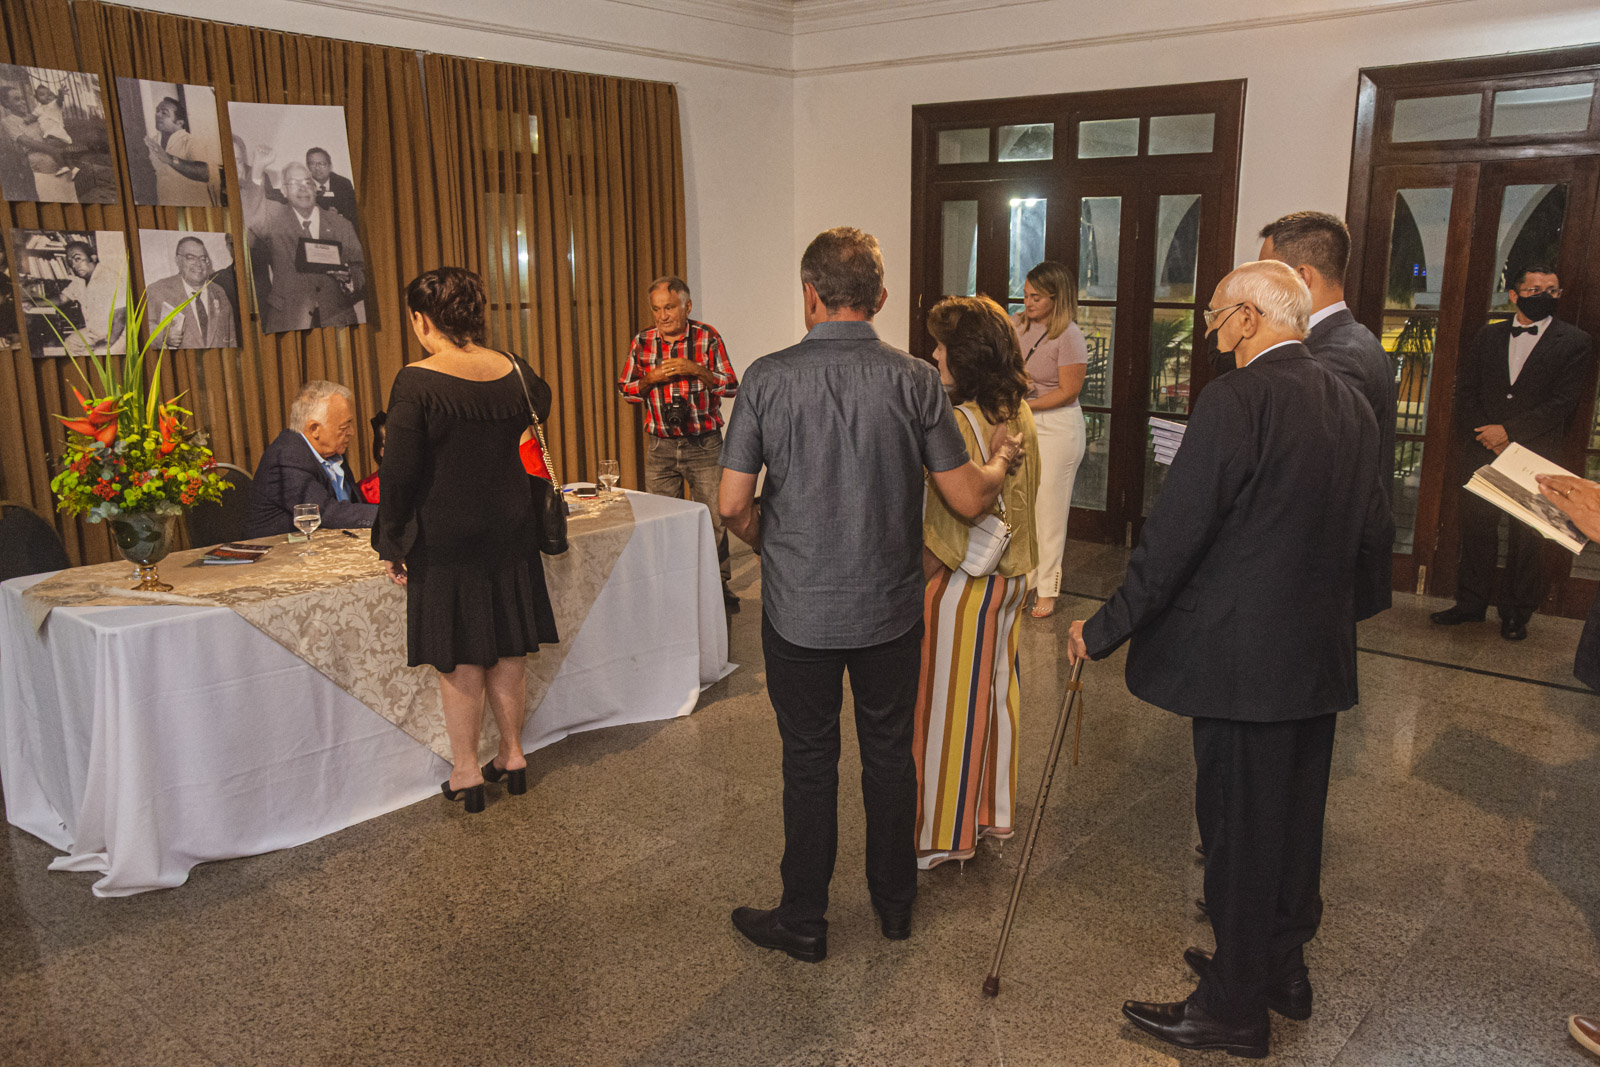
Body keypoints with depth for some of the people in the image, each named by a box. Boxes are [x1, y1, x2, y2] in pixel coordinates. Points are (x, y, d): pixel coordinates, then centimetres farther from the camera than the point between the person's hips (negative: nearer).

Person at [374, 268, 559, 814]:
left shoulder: (416, 382, -16)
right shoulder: (514, 371, -1)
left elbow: (399, 472, -15)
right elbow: (539, 405, 23)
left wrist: (391, 544, -4)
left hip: (445, 538, -4)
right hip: (511, 531, 5)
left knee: (459, 660, 6)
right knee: (508, 650, 15)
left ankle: (466, 773, 17)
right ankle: (512, 755, 27)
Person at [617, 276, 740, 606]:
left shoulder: (708, 338, -1)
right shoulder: (642, 342, 5)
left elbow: (731, 386, -3)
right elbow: (624, 389, 10)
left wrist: (696, 370, -17)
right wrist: (652, 378, -10)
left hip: (704, 445, -2)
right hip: (661, 448, 2)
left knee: (713, 517, 0)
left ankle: (718, 582, 15)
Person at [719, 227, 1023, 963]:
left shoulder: (768, 378, -10)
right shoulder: (915, 380, -9)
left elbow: (733, 504, -9)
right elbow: (969, 501, -6)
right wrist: (1001, 460, 15)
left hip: (799, 609, -1)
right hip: (889, 606, 1)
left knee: (809, 763, 12)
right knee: (890, 754, 18)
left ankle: (803, 923, 25)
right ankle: (895, 902, 35)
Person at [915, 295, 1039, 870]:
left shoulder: (958, 423, -22)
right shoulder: (1020, 415, 3)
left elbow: (948, 524, -22)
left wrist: (920, 581, -12)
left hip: (962, 581, -8)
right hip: (1009, 578, 8)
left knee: (950, 699, 4)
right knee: (995, 690, 19)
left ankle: (943, 833, 18)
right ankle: (993, 809, 34)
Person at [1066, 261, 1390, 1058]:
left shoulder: (1236, 400, -18)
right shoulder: (1350, 403, 7)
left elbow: (1174, 534, -21)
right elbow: (1371, 536, 16)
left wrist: (1105, 629, -12)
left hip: (1242, 657, -8)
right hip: (1321, 657, 8)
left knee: (1237, 828, 5)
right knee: (1295, 814, 21)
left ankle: (1235, 1008, 20)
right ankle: (1283, 968, 38)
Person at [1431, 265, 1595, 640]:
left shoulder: (1575, 342, 2)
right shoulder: (1487, 336, 12)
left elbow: (1562, 402, -7)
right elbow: (1465, 391, 7)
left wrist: (1510, 431, -15)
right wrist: (1484, 434, -8)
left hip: (1535, 456, -2)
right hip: (1482, 451, 3)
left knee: (1526, 537, 3)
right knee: (1476, 528, 7)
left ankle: (1516, 612, 15)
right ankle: (1471, 602, 19)